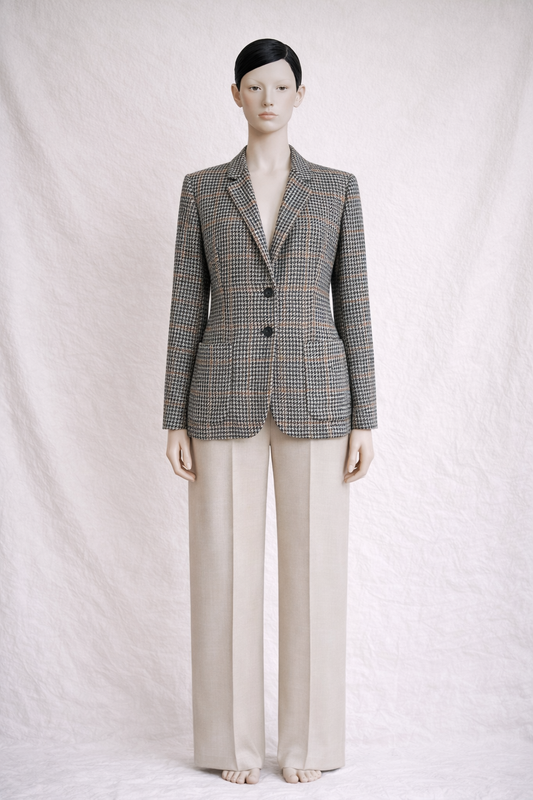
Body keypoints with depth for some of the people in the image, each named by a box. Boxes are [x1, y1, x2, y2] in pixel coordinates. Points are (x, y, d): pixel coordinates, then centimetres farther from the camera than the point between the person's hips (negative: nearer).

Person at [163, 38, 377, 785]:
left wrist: (364, 420, -1)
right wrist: (175, 421, -1)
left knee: (315, 568, 3)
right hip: (226, 398, 0)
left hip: (314, 397, 0)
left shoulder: (337, 188, 7)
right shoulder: (202, 189, 7)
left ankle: (308, 739, 20)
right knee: (227, 570, 3)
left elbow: (353, 306, 4)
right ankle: (235, 739, 20)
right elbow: (187, 308, 4)